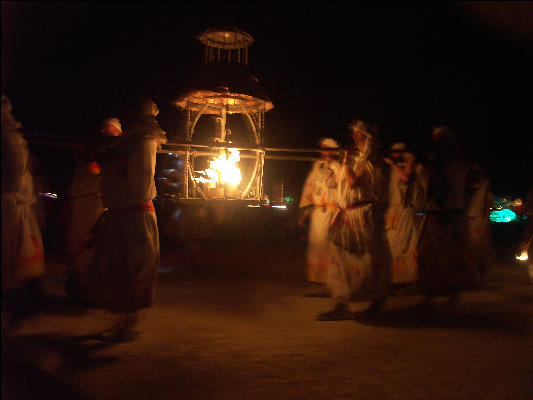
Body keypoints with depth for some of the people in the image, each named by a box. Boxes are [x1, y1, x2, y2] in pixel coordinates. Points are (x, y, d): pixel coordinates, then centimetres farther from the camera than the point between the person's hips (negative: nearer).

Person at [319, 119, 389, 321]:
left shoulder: (371, 162, -10)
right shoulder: (356, 158, 17)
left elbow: (353, 181, -20)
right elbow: (340, 180, 21)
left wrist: (346, 161, -10)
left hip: (364, 215, -8)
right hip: (347, 216, 8)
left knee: (368, 260, 2)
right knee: (340, 258, 3)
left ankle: (379, 298, 24)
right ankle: (342, 306, 7)